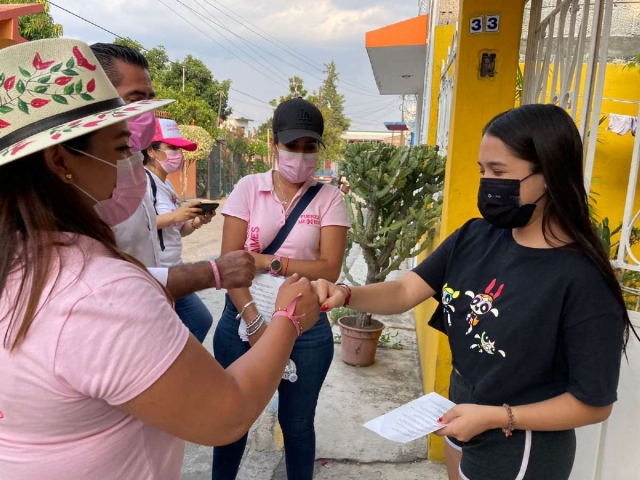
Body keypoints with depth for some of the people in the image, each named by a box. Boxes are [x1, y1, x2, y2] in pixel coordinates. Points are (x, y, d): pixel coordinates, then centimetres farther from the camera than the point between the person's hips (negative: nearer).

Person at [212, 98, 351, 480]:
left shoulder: (329, 198, -3)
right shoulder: (249, 188, -2)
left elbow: (329, 269, -10)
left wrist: (266, 261, -14)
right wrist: (255, 323, -14)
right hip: (242, 322, 1)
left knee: (297, 423, 16)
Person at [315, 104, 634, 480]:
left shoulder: (583, 280, -26)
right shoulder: (475, 237, -8)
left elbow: (594, 403, -19)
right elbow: (404, 292, -10)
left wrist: (497, 417, -24)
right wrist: (343, 294, -27)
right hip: (461, 414, 6)